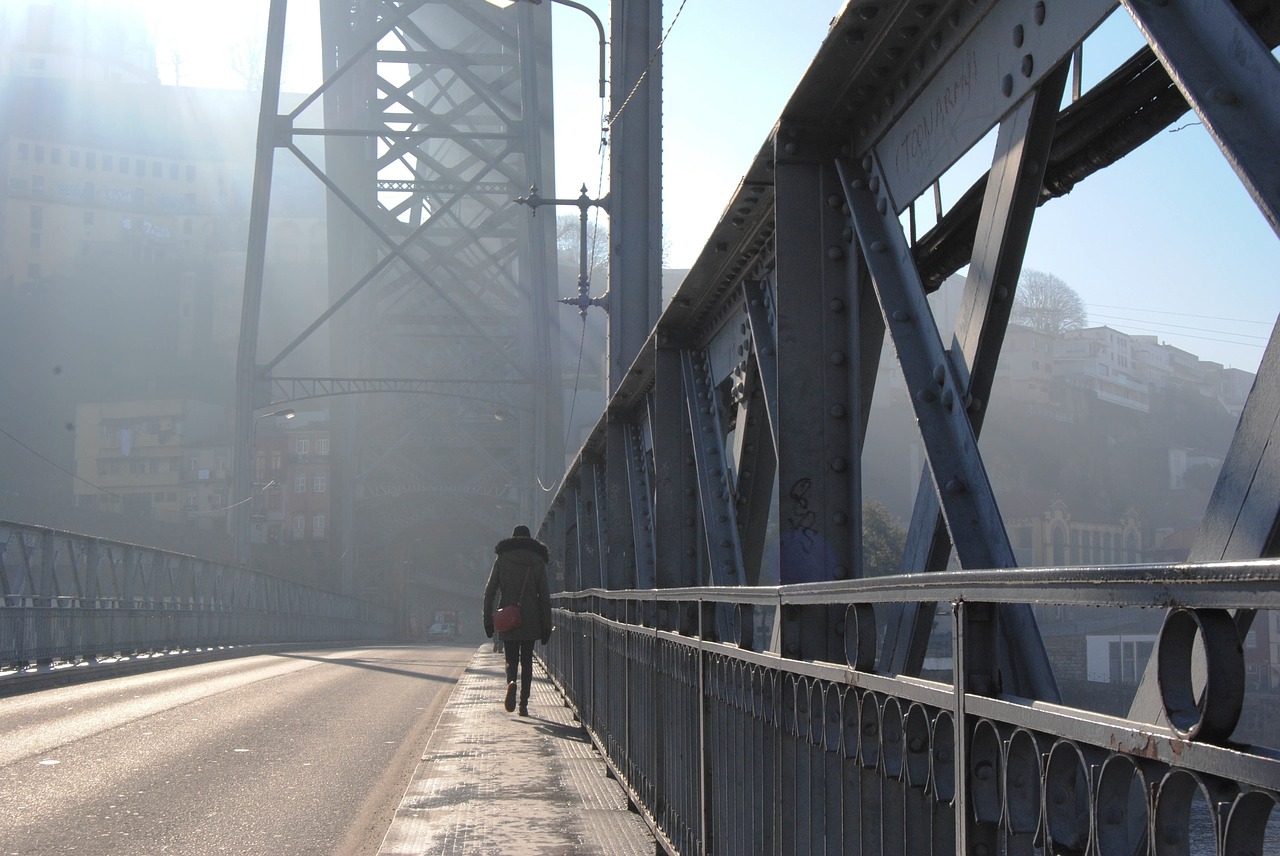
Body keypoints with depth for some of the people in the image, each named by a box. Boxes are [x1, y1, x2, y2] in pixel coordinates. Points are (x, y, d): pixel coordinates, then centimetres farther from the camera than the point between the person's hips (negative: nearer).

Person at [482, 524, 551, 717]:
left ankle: (511, 682, -24)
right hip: (531, 621, 0)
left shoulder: (502, 560, 3)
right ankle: (524, 704, 4)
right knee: (527, 661, 10)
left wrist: (488, 620, 4)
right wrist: (546, 626, 3)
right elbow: (544, 596, 0)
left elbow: (489, 591, 0)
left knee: (511, 659, 8)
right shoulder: (538, 561, 2)